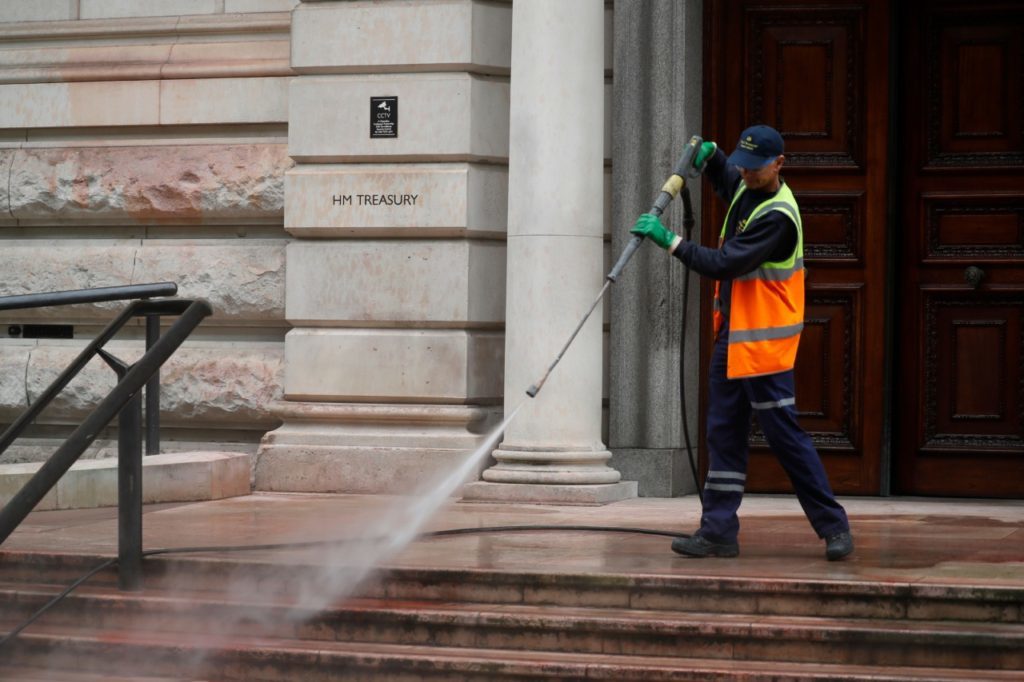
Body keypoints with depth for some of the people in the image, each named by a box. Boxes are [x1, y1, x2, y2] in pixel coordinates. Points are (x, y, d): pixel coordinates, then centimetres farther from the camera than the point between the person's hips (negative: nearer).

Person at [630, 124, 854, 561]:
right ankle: (719, 532, 11)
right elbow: (725, 180, 32)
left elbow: (723, 265, -26)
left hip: (764, 339, -9)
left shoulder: (777, 216, -22)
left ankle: (833, 526, 3)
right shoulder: (746, 187, 6)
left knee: (784, 434, -7)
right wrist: (709, 157, 10)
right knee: (723, 433, 8)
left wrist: (668, 240, -24)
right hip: (731, 331, 9)